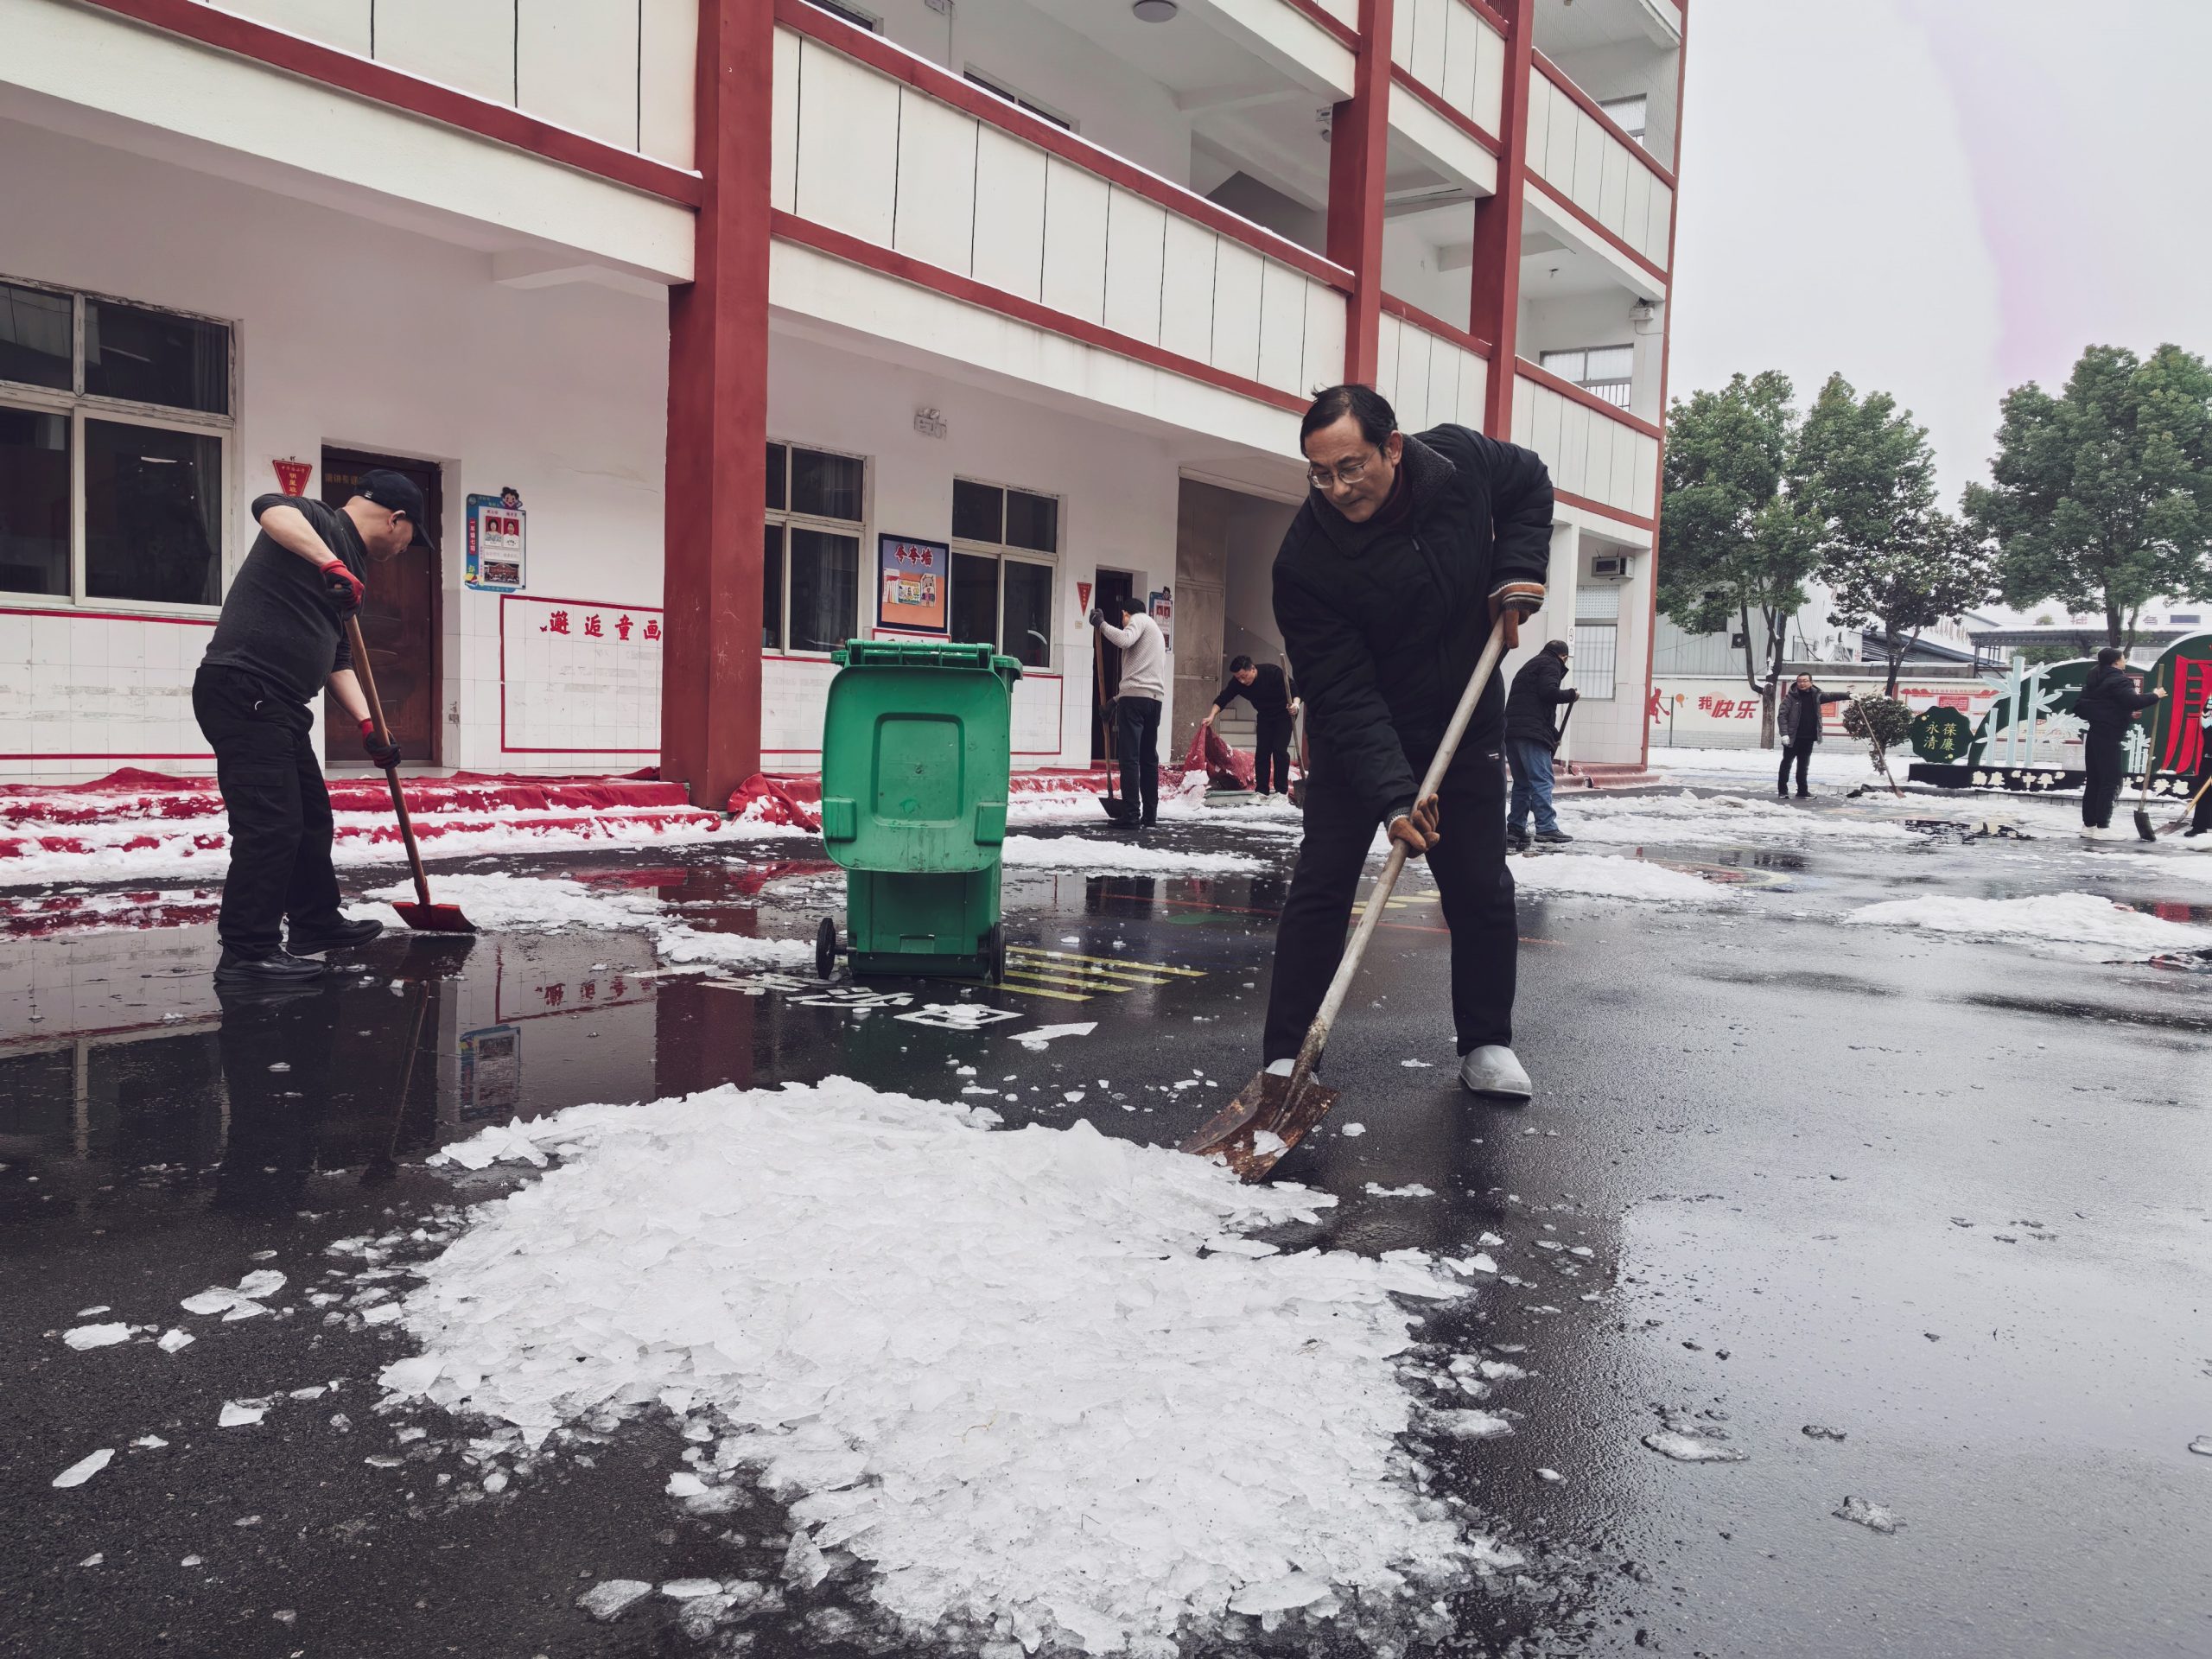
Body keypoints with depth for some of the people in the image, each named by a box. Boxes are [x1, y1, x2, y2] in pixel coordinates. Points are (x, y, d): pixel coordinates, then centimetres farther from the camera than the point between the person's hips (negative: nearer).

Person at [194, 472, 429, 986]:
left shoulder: (348, 563, 22)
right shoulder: (319, 521, -4)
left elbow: (337, 658, 21)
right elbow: (270, 508, -28)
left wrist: (367, 723, 11)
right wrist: (331, 565, -38)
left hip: (279, 708, 10)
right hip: (243, 690, -10)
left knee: (312, 817, 19)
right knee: (271, 824, -12)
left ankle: (316, 923, 34)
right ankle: (246, 953, -8)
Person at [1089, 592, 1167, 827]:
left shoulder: (1138, 620, 3)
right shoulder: (1154, 628, 31)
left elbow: (1124, 639, -21)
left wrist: (1101, 624, -8)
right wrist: (1117, 699, 29)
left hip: (1135, 696, -9)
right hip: (1154, 698, 9)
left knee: (1129, 758, -10)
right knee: (1149, 758, 12)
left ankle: (1131, 816, -14)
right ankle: (1150, 814, 13)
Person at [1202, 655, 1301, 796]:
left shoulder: (1272, 672, -30)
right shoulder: (1237, 682, -17)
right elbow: (1223, 698, -20)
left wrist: (1295, 704, -43)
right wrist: (1211, 716, -34)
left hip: (1284, 714, -5)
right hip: (1264, 716, 5)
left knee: (1279, 750, -13)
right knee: (1262, 751, -2)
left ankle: (1281, 790, -7)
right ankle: (1261, 790, 4)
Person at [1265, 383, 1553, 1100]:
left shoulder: (1462, 460, -17)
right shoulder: (1305, 560, -26)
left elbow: (1530, 484, 8)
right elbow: (1343, 693, -27)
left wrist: (1518, 569, -8)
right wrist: (1391, 797, -36)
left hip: (1465, 724, 3)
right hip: (1357, 733, -2)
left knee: (1482, 890, 5)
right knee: (1320, 887, -6)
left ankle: (1487, 1045, 21)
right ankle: (1287, 1058, 1)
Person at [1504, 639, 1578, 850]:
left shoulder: (1530, 665, 31)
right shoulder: (1551, 664, 3)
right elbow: (1548, 692, -14)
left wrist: (1553, 734, 29)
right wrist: (1571, 695, 4)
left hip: (1511, 730, 9)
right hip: (1531, 731, -9)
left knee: (1522, 782, 13)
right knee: (1542, 780, -10)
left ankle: (1515, 827, 11)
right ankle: (1546, 827, -16)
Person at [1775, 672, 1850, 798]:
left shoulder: (1816, 695, 8)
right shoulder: (1790, 696, -6)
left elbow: (1831, 696, 12)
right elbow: (1782, 715, -10)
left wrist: (1848, 695, -2)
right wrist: (1784, 734, -18)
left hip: (1808, 738, 5)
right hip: (1793, 737, -5)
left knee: (1804, 765, 11)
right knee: (1786, 763, 1)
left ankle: (1802, 791, 17)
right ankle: (1782, 790, 6)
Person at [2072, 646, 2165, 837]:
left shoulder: (2095, 679, 16)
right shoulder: (2118, 680, -12)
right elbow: (2133, 701, -24)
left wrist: (2126, 713, 15)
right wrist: (2155, 696, -7)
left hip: (2093, 734, 9)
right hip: (2108, 735, -9)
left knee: (2093, 780, 11)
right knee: (2111, 781, -6)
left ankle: (2088, 825, 13)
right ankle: (2102, 827, -8)